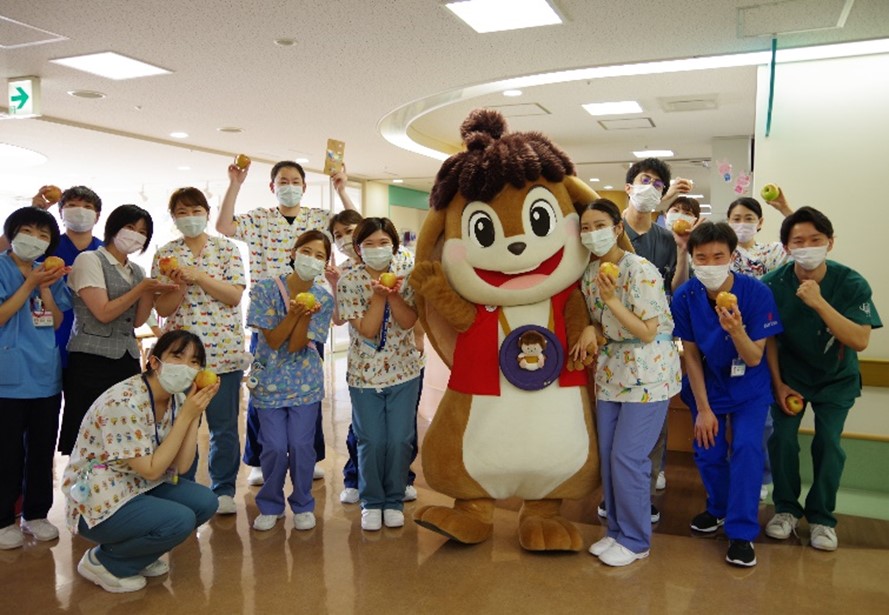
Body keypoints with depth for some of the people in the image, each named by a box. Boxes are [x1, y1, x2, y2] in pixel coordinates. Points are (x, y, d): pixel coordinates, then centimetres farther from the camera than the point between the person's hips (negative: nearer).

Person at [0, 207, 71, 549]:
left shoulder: (50, 273, 10)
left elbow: (57, 322, 7)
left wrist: (46, 288, -7)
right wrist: (30, 283, -16)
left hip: (46, 375, 5)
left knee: (42, 450, 13)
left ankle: (36, 514, 26)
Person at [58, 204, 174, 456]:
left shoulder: (136, 271, 14)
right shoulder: (89, 260, -4)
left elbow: (138, 320, 7)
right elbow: (103, 313, -12)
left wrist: (151, 290, -7)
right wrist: (142, 288, -11)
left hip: (127, 360, 6)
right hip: (91, 360, -6)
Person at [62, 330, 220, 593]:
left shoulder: (176, 399, -3)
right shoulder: (123, 403, -28)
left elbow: (181, 466, -7)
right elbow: (151, 470, -24)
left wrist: (196, 413, -16)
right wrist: (186, 415, -26)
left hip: (140, 487, 8)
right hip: (96, 502, -8)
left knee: (205, 503, -9)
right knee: (180, 520, -25)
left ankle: (141, 556, 13)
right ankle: (102, 561, 0)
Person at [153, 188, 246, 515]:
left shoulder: (226, 248, 4)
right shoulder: (165, 255, 6)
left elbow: (235, 295, -7)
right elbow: (162, 308, 2)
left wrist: (198, 275, -15)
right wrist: (180, 285, -16)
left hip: (223, 351, -1)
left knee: (225, 426, 6)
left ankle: (224, 489, 21)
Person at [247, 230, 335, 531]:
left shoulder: (323, 299, -5)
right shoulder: (265, 289, -8)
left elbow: (296, 346, -10)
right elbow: (273, 340, -11)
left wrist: (306, 315, -27)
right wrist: (294, 312, -25)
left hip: (306, 381, 1)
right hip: (269, 379, -1)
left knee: (301, 445, -1)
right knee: (274, 446, -3)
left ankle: (303, 505, 21)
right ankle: (270, 505, 21)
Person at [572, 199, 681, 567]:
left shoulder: (641, 270, -17)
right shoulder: (589, 272, 5)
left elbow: (648, 332, -18)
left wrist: (612, 300, -28)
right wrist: (589, 331, -7)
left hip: (647, 375, -7)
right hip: (611, 373, 7)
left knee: (627, 457, -6)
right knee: (607, 455, 9)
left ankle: (635, 541, 13)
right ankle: (617, 531, 26)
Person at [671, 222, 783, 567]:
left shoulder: (756, 292, -24)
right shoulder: (685, 297, -18)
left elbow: (754, 359, -21)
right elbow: (691, 355, -9)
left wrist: (736, 331, -43)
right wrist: (703, 408, -7)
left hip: (749, 387, -2)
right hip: (707, 385, 2)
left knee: (746, 446, -15)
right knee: (707, 451, 1)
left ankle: (742, 532, 0)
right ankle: (720, 507, 32)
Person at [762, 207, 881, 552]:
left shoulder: (852, 284, -19)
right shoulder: (773, 284, -18)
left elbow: (860, 341, -29)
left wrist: (819, 303, -38)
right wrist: (778, 384, -7)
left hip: (836, 379, 0)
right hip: (789, 374, 0)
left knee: (828, 444, -7)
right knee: (782, 438, -8)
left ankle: (822, 517, 14)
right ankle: (787, 509, 15)